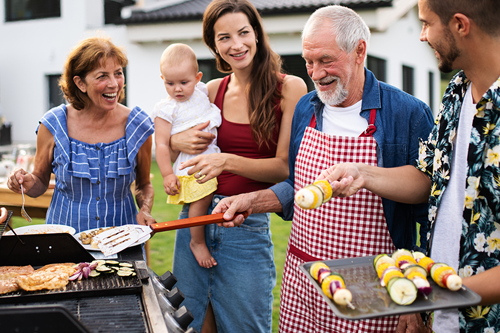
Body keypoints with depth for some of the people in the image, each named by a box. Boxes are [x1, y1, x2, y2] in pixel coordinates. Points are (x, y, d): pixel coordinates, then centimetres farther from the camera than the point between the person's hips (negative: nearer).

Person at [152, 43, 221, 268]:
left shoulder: (201, 91, 6)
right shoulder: (166, 109, -10)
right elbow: (161, 144, -12)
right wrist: (167, 174, -15)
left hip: (212, 156, 7)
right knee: (202, 198, -20)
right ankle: (197, 242, -1)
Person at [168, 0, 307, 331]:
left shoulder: (290, 88, -5)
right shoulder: (212, 91, 6)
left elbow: (286, 167, -10)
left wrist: (228, 161, -23)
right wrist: (177, 142, -6)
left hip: (249, 224, -4)